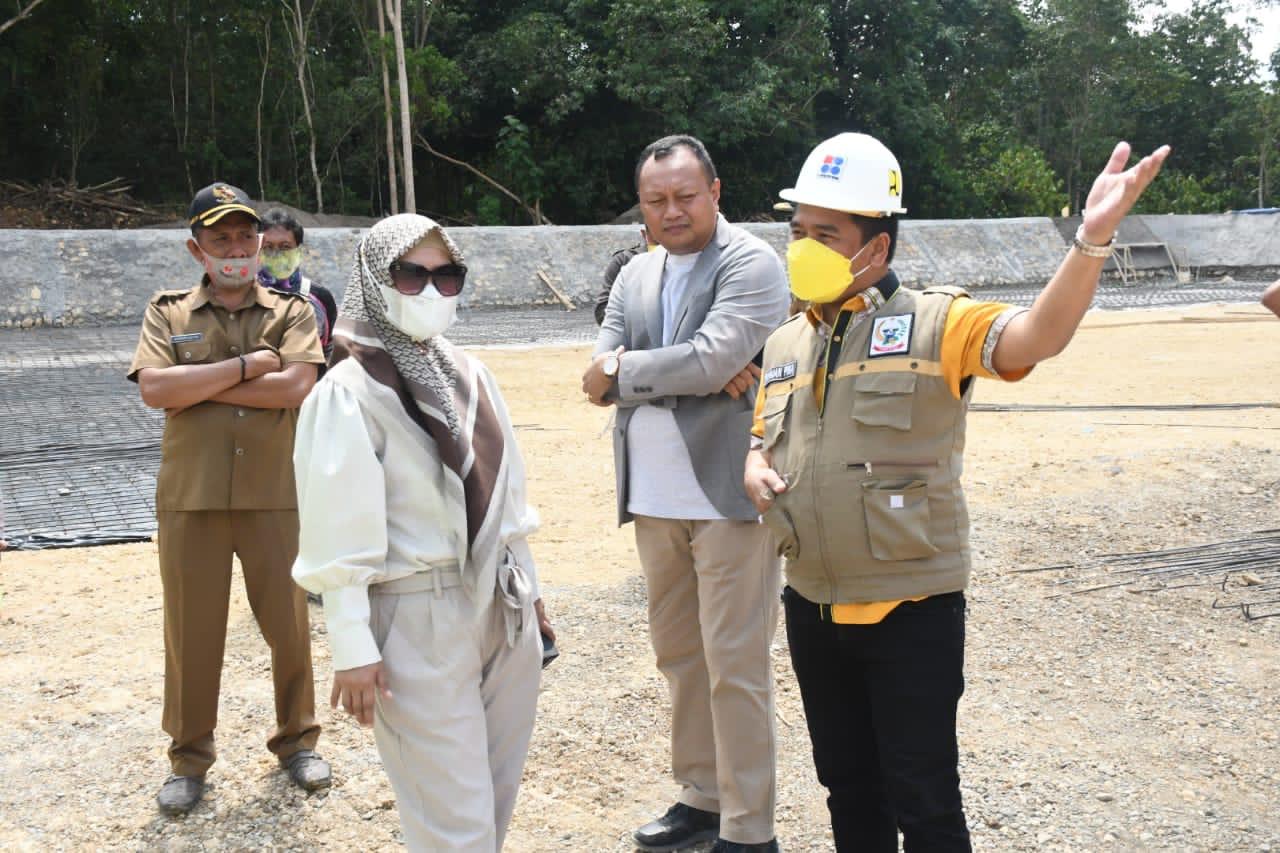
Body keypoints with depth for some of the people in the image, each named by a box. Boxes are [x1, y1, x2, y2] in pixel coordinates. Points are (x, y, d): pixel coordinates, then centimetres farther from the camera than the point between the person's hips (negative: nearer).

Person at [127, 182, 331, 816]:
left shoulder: (291, 312, 5)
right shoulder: (167, 313, 6)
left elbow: (294, 387, -13)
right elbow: (154, 389, -11)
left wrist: (195, 382, -11)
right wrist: (245, 366, -12)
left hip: (275, 496, 0)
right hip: (190, 499, 0)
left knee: (289, 624, 8)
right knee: (191, 630, 7)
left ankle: (297, 741, 28)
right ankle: (189, 759, 23)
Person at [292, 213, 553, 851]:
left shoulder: (469, 374, 9)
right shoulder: (349, 392, -13)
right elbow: (339, 533, -13)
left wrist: (529, 589, 19)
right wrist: (352, 648, -14)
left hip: (502, 607, 7)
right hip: (419, 618, -7)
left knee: (496, 797, 15)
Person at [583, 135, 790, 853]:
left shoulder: (752, 264, -7)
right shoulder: (636, 276, 13)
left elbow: (711, 358, -21)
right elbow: (603, 377, 1)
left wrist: (623, 373, -8)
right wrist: (693, 377, -14)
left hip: (729, 493, -7)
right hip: (654, 497, 7)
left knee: (735, 666, -2)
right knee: (679, 653, 16)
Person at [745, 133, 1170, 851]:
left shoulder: (935, 324, -11)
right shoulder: (785, 344, 8)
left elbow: (1039, 336, -28)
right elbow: (764, 441, 20)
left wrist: (1093, 238, -44)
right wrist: (757, 473, -3)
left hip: (911, 609, -6)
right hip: (813, 608, 6)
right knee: (848, 789, 21)